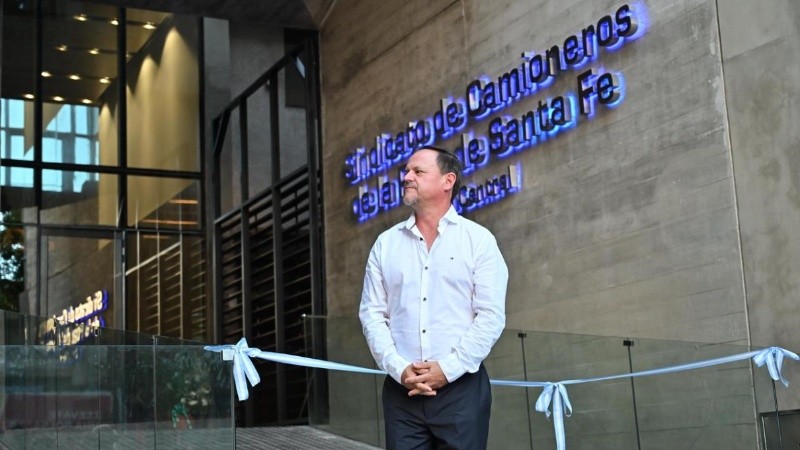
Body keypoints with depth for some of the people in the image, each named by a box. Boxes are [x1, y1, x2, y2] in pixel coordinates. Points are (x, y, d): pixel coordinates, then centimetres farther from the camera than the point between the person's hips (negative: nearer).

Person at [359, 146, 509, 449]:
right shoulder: (386, 243, 11)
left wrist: (448, 368, -13)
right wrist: (398, 368, -8)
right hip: (401, 389, 3)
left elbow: (491, 316, -4)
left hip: (462, 386, -2)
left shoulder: (479, 240, 3)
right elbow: (372, 313, 7)